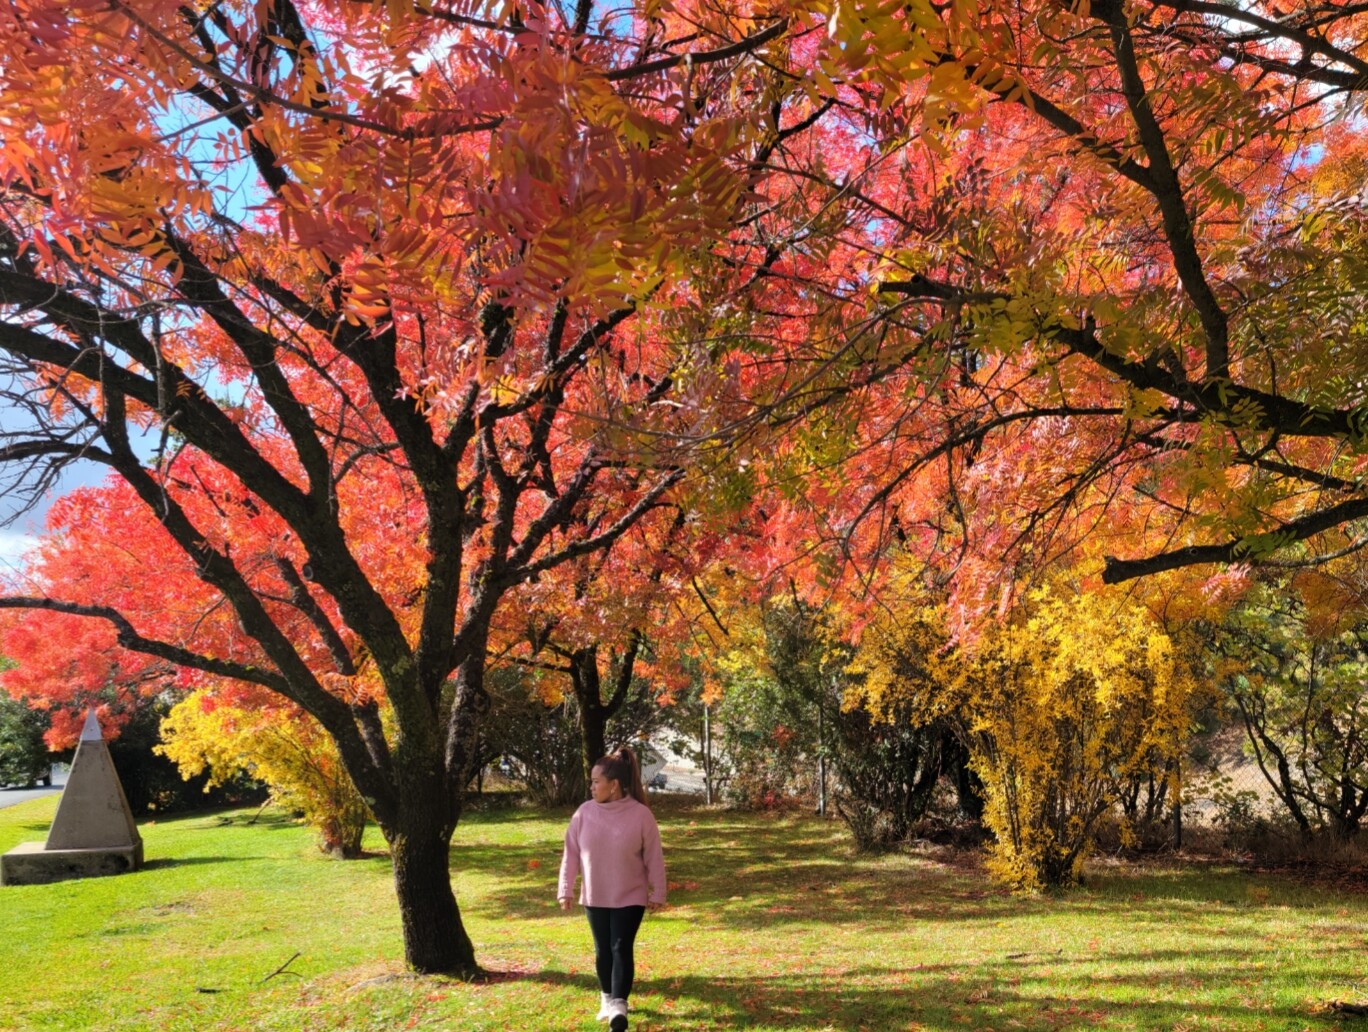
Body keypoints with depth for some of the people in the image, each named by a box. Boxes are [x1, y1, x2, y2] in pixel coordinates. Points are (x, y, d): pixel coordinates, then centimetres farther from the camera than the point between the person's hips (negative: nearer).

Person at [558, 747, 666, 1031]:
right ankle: (607, 998, 32)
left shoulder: (640, 814, -15)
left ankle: (619, 1005, -6)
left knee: (621, 948, -9)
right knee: (602, 950, 14)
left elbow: (654, 857, -7)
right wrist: (566, 889, 0)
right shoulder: (585, 813, -8)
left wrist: (657, 893, -3)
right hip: (594, 897, 3)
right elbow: (571, 854, 0)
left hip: (630, 897, -3)